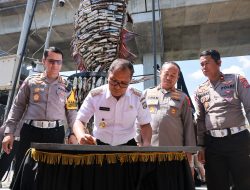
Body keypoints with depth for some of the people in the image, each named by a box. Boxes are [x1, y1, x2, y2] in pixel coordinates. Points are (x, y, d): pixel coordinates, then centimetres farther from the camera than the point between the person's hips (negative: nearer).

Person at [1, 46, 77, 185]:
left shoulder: (66, 86, 7)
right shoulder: (31, 81, 6)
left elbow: (71, 112, 6)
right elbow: (18, 106, 7)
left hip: (55, 133, 0)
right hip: (30, 131, 0)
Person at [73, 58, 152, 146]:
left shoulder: (138, 97, -7)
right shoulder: (94, 95, -9)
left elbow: (145, 124, 2)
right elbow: (79, 121, -7)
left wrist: (146, 145, -13)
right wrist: (81, 136, -27)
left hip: (127, 145, 1)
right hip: (99, 145, 0)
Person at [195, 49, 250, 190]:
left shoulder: (236, 80, 3)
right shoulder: (200, 91, 11)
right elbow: (200, 120, 11)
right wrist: (201, 146, 7)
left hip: (237, 139, -3)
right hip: (212, 143, 3)